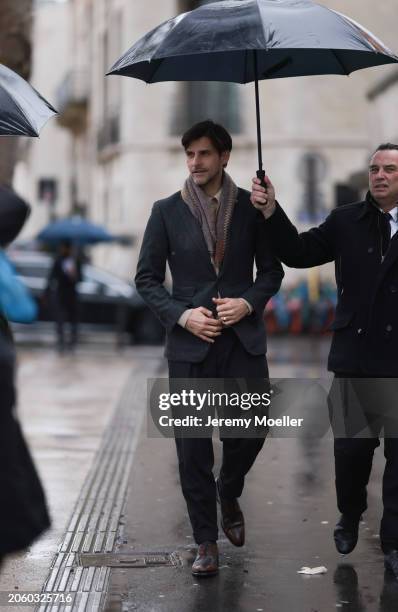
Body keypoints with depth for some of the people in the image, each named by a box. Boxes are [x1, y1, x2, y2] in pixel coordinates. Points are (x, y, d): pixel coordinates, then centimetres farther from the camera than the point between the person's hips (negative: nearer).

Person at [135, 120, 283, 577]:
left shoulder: (251, 207, 2)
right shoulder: (167, 211, 1)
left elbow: (272, 269, 8)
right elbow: (147, 278, 3)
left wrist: (249, 302, -10)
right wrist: (182, 315, -11)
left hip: (243, 338, 1)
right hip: (190, 342, 0)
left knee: (251, 429, 1)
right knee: (193, 445, 2)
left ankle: (228, 494, 33)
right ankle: (205, 541, 15)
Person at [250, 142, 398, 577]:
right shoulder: (347, 222, 5)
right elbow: (297, 252, 1)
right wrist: (270, 211, -10)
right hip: (357, 356, 2)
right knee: (351, 446, 9)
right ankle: (349, 517, 34)